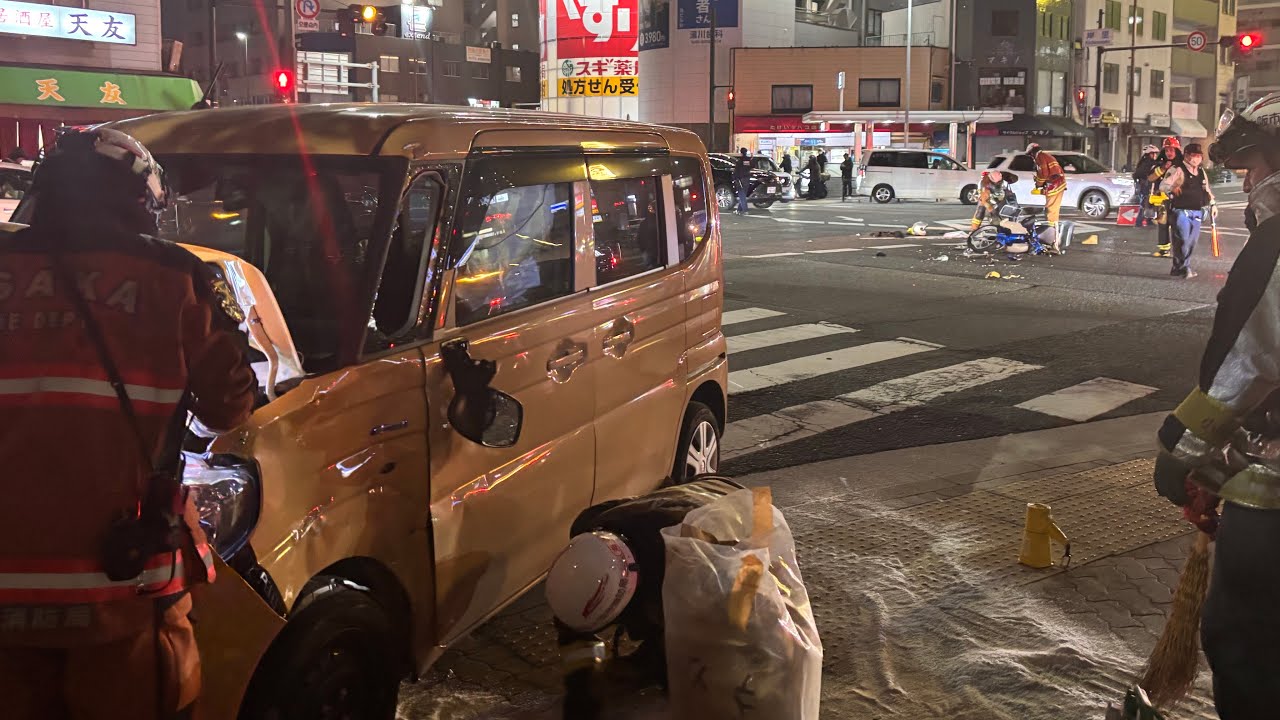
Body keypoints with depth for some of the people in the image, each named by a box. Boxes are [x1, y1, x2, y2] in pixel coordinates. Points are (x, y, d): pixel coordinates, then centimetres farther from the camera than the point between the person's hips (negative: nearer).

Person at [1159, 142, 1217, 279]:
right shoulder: (1177, 170, -6)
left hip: (1197, 212, 7)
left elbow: (1207, 189, 31)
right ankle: (1184, 267, -11)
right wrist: (1172, 188, -35)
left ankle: (1179, 268, 18)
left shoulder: (1202, 172, 17)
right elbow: (1163, 185, -15)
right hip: (1180, 211, -7)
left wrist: (1213, 204, 26)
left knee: (1192, 241, 8)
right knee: (1183, 239, -17)